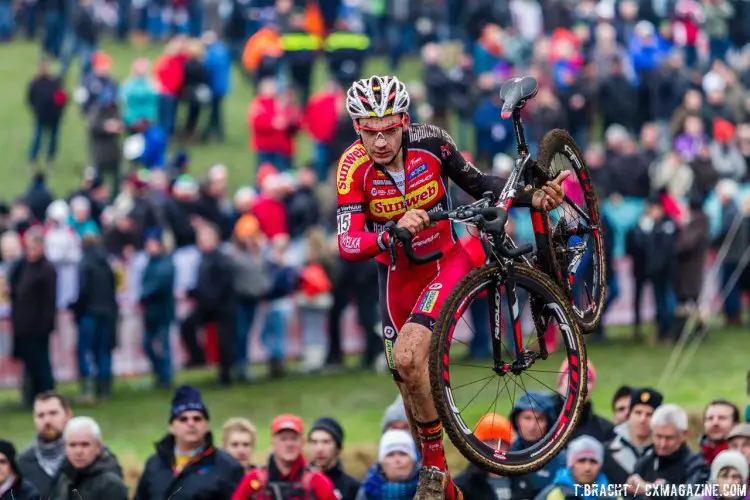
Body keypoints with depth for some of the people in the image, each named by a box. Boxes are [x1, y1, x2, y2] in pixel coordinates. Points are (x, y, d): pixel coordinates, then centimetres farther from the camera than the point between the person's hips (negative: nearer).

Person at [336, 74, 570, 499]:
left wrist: (534, 198, -19)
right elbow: (348, 247, -30)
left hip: (446, 261, -3)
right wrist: (395, 232, -48)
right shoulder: (354, 169, -23)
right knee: (411, 383, 10)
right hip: (398, 273, 3)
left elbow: (478, 184, -5)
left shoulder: (431, 142, -21)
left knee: (407, 357, -26)